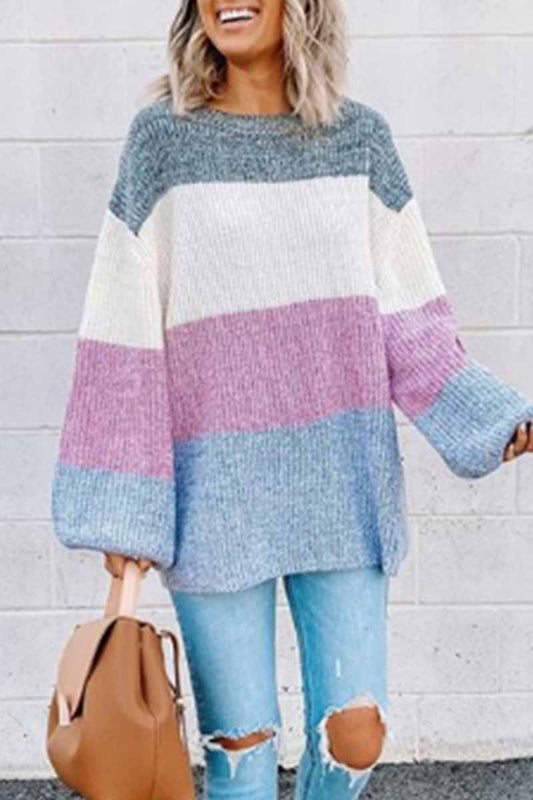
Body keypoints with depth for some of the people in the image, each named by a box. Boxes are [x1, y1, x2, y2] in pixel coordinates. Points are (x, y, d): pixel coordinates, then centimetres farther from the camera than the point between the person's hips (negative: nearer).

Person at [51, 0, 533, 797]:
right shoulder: (164, 137, -2)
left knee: (356, 732, 6)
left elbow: (408, 322, 8)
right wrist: (120, 510, -4)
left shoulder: (360, 136, 5)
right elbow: (125, 336, -3)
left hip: (341, 481, 2)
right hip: (216, 489, -2)